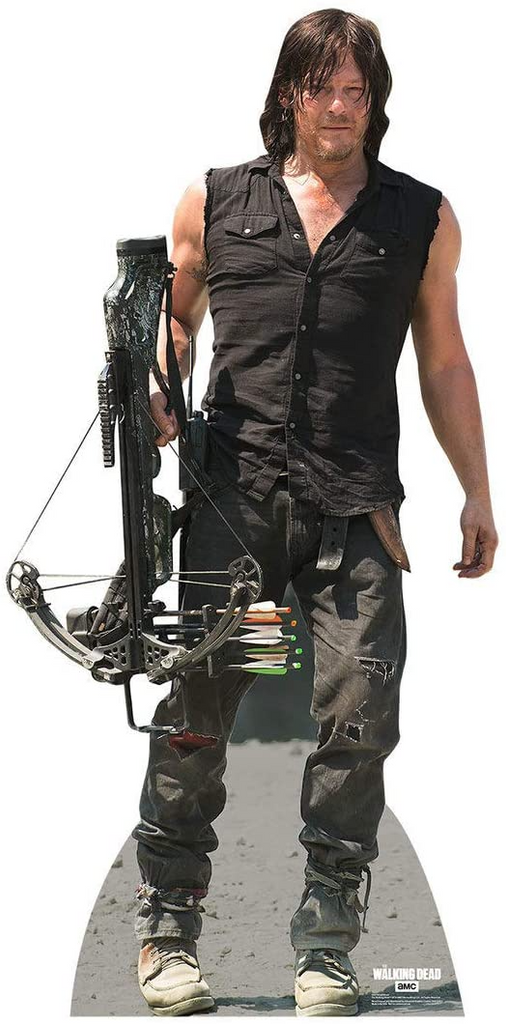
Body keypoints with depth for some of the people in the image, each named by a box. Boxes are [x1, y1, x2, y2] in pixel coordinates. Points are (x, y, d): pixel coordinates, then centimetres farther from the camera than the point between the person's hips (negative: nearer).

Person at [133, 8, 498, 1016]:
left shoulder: (421, 218, 14)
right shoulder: (214, 203, 13)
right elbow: (170, 320, 22)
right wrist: (158, 398, 1)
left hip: (355, 507, 0)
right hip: (234, 493, 0)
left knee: (357, 718, -8)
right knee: (195, 707, -2)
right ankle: (167, 929, 9)